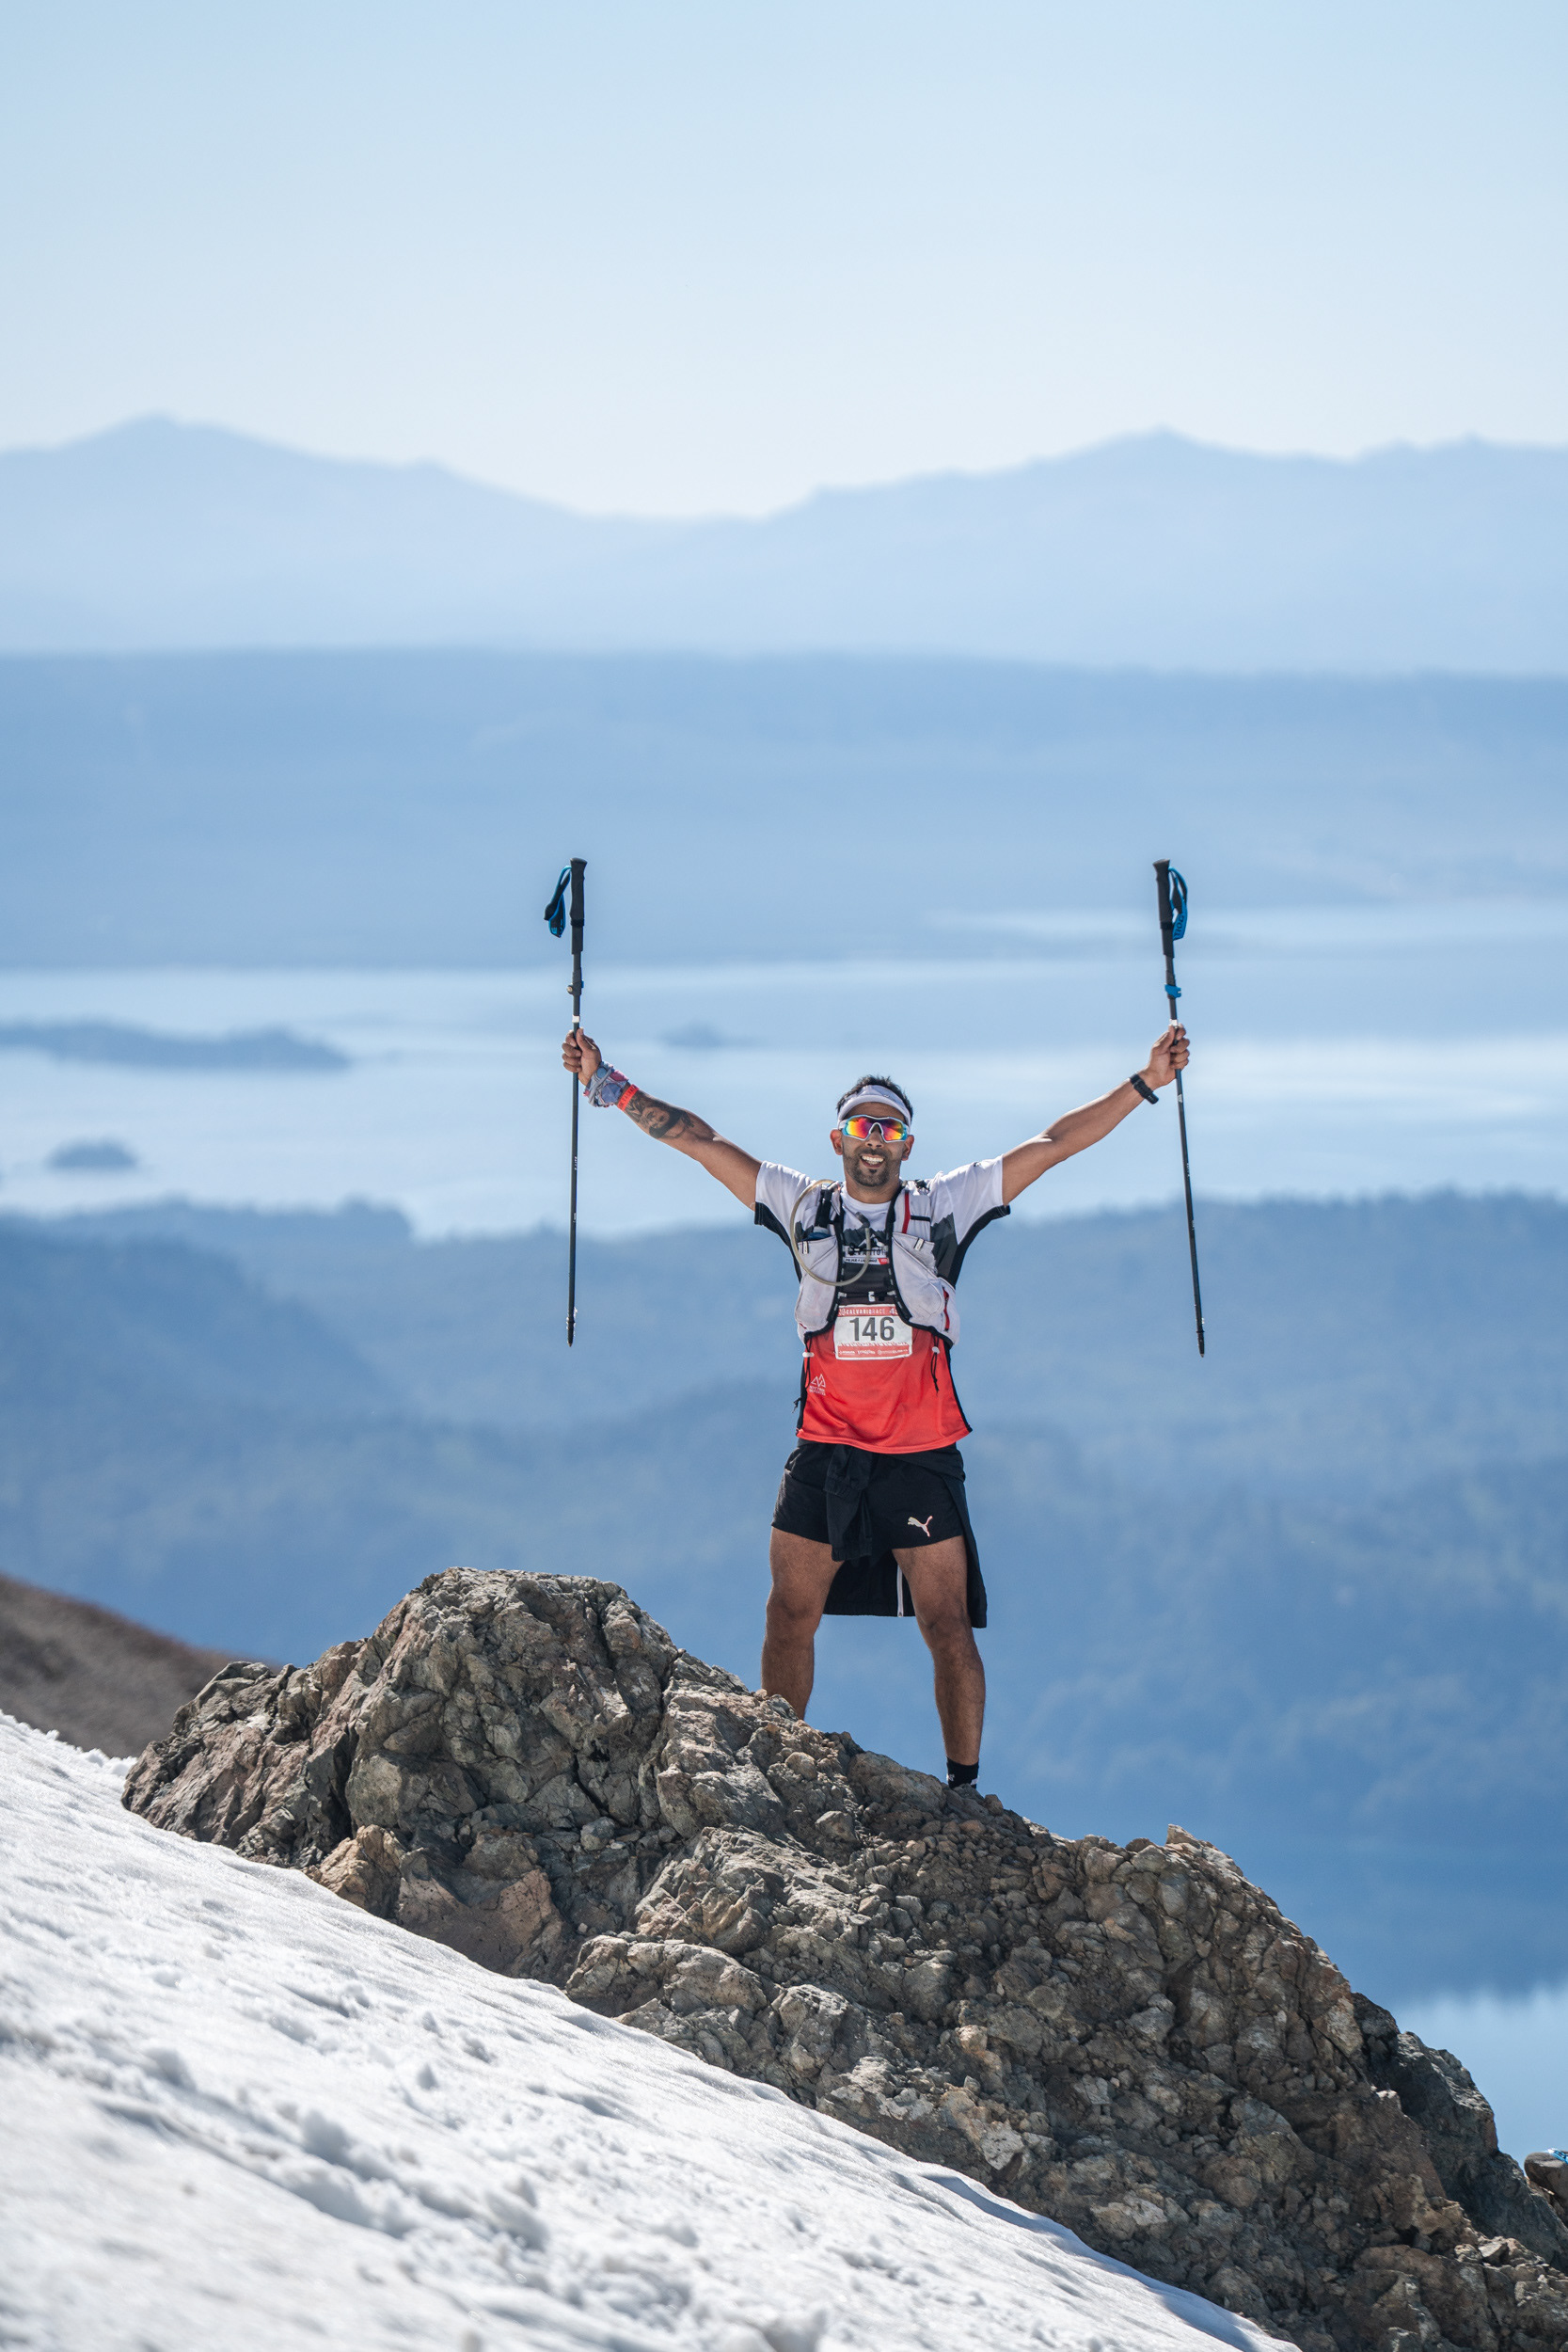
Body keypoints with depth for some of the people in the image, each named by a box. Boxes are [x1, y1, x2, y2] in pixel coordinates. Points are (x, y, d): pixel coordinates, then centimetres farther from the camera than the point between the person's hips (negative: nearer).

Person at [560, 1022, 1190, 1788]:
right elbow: (700, 1141, 9)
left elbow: (1054, 1143, 4)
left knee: (948, 1628, -2)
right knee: (790, 1620, 3)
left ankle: (965, 1788, 5)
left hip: (921, 1458, -1)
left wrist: (1146, 1082, 0)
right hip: (823, 1456, 1)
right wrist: (607, 1086, 7)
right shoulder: (804, 1206, 9)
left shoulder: (945, 1206, 6)